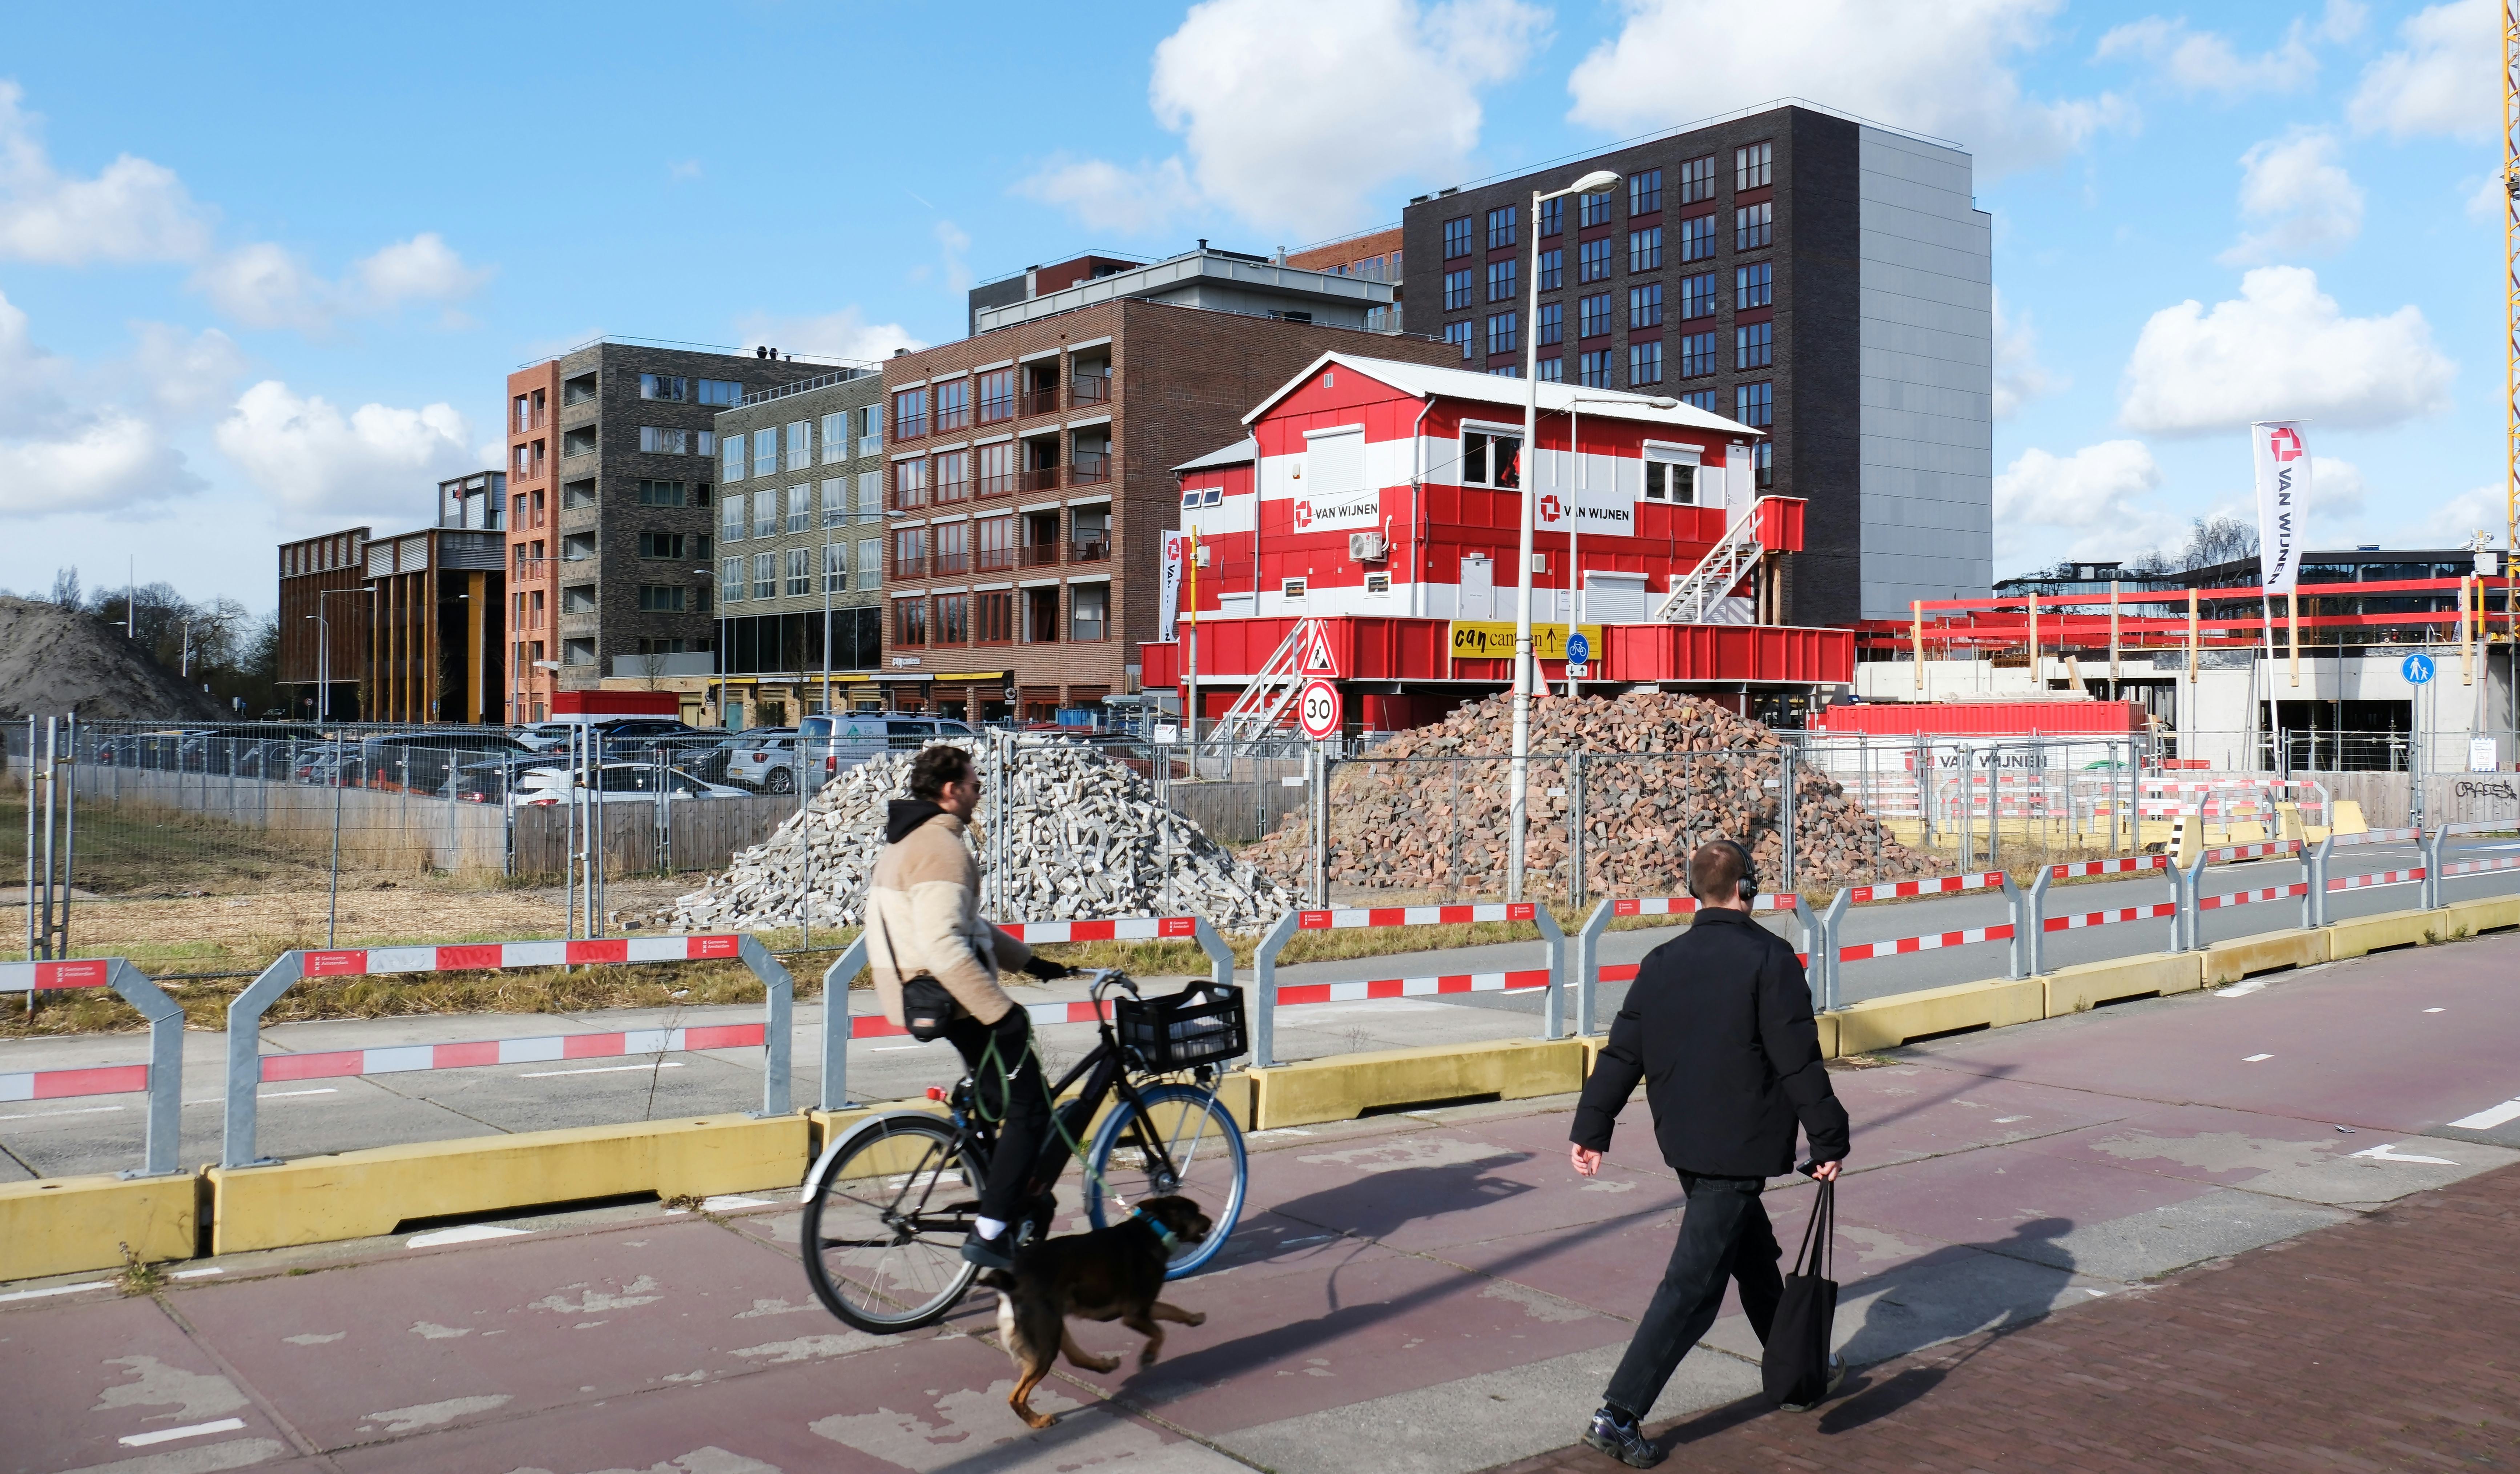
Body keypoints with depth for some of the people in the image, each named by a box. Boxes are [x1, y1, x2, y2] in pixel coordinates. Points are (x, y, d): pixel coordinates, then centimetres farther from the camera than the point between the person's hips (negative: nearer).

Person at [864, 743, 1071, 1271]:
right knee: (1029, 1111, -3)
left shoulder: (909, 840, 16)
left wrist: (1029, 961, 26)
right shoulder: (941, 848, -19)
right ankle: (990, 1234, -4)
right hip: (951, 1001, -10)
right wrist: (1002, 1010, -28)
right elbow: (944, 947, -30)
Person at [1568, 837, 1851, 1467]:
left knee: (1754, 1256, 25)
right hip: (1742, 1148, -7)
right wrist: (1829, 1140, -6)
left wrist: (1592, 1128, 12)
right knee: (1695, 1285, -5)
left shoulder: (1661, 963, 4)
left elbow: (1621, 1054, 5)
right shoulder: (1769, 958, -13)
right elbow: (1799, 1061, -14)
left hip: (1683, 1143, 7)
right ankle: (1618, 1415, -8)